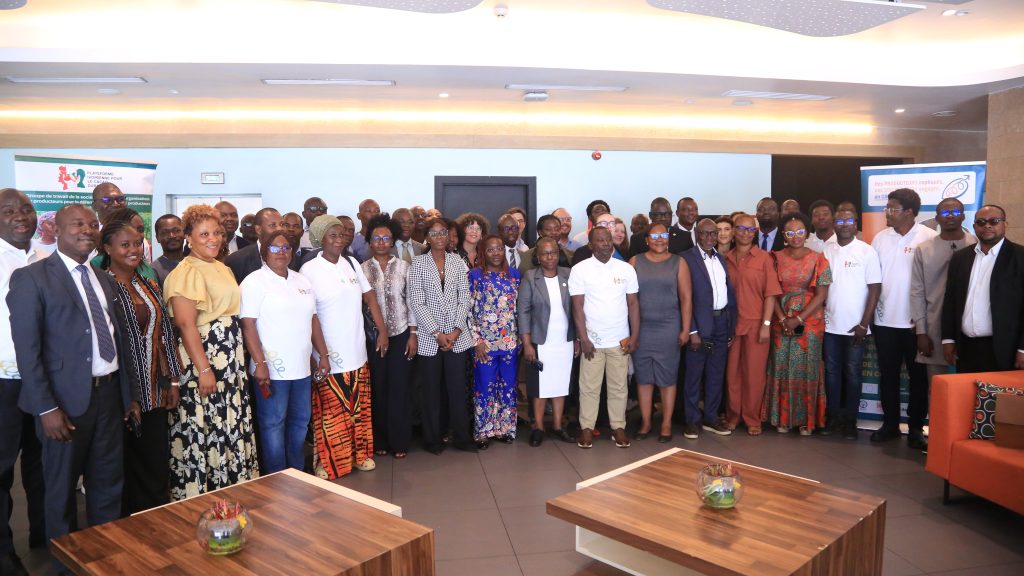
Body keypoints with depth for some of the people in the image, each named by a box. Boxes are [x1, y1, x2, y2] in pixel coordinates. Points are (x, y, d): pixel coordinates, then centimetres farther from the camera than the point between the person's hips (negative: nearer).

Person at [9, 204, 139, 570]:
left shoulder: (103, 279, 13)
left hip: (109, 393, 6)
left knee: (109, 484, 15)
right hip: (67, 399, -5)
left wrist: (129, 392, 13)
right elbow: (26, 349, -12)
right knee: (61, 489, 12)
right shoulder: (31, 278, -7)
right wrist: (46, 407, -17)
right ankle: (66, 562, 30)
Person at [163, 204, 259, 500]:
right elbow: (186, 324, -18)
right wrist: (204, 369, -22)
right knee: (202, 430, 0)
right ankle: (199, 497, 14)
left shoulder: (223, 268, 14)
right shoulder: (186, 272, -12)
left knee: (231, 426, 14)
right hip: (202, 357, -8)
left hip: (231, 360, 8)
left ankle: (231, 486, 27)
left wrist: (237, 362, 16)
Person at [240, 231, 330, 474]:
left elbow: (313, 319, 15)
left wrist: (323, 355, 12)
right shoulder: (254, 282, -7)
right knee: (273, 424, 3)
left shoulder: (302, 281, 13)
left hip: (301, 367, 7)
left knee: (300, 420, 14)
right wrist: (259, 363, -19)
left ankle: (297, 473, 28)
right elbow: (248, 325, -13)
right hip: (272, 368, -6)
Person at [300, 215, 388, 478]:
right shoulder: (309, 270, -10)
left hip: (357, 352, 5)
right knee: (331, 411, 4)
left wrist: (382, 330, 5)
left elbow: (370, 297, 10)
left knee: (359, 406, 14)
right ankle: (327, 463, 20)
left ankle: (360, 454, 30)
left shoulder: (351, 263, 5)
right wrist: (319, 352, -12)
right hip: (329, 355, -5)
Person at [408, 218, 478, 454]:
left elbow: (464, 298, 2)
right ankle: (432, 438, 19)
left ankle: (461, 436, 18)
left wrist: (456, 330, -8)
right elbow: (417, 303, -7)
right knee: (431, 390, 6)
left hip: (457, 335, 2)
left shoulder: (458, 262, 5)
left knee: (457, 387, 6)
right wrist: (437, 333, -12)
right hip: (429, 337, -2)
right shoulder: (418, 263, -2)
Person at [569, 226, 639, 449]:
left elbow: (633, 304, 4)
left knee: (618, 387, 10)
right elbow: (578, 307, -6)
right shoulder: (580, 269, -5)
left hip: (620, 340, 2)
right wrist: (583, 339, -10)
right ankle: (586, 427, 18)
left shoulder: (626, 269, 2)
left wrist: (634, 336, -1)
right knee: (589, 387, 6)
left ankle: (618, 426, 21)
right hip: (592, 340, -2)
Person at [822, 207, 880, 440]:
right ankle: (832, 417, 19)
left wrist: (864, 324, -11)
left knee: (852, 373, 4)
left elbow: (875, 289, -6)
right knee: (831, 371, 9)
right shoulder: (825, 250, 5)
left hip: (855, 326, -3)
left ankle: (850, 421, 15)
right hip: (829, 324, 3)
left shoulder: (867, 251, -4)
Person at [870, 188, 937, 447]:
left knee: (917, 375, 8)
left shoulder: (930, 238, -7)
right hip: (884, 320, 3)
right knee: (888, 374, 11)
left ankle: (916, 427, 20)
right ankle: (890, 423, 23)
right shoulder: (880, 238, 5)